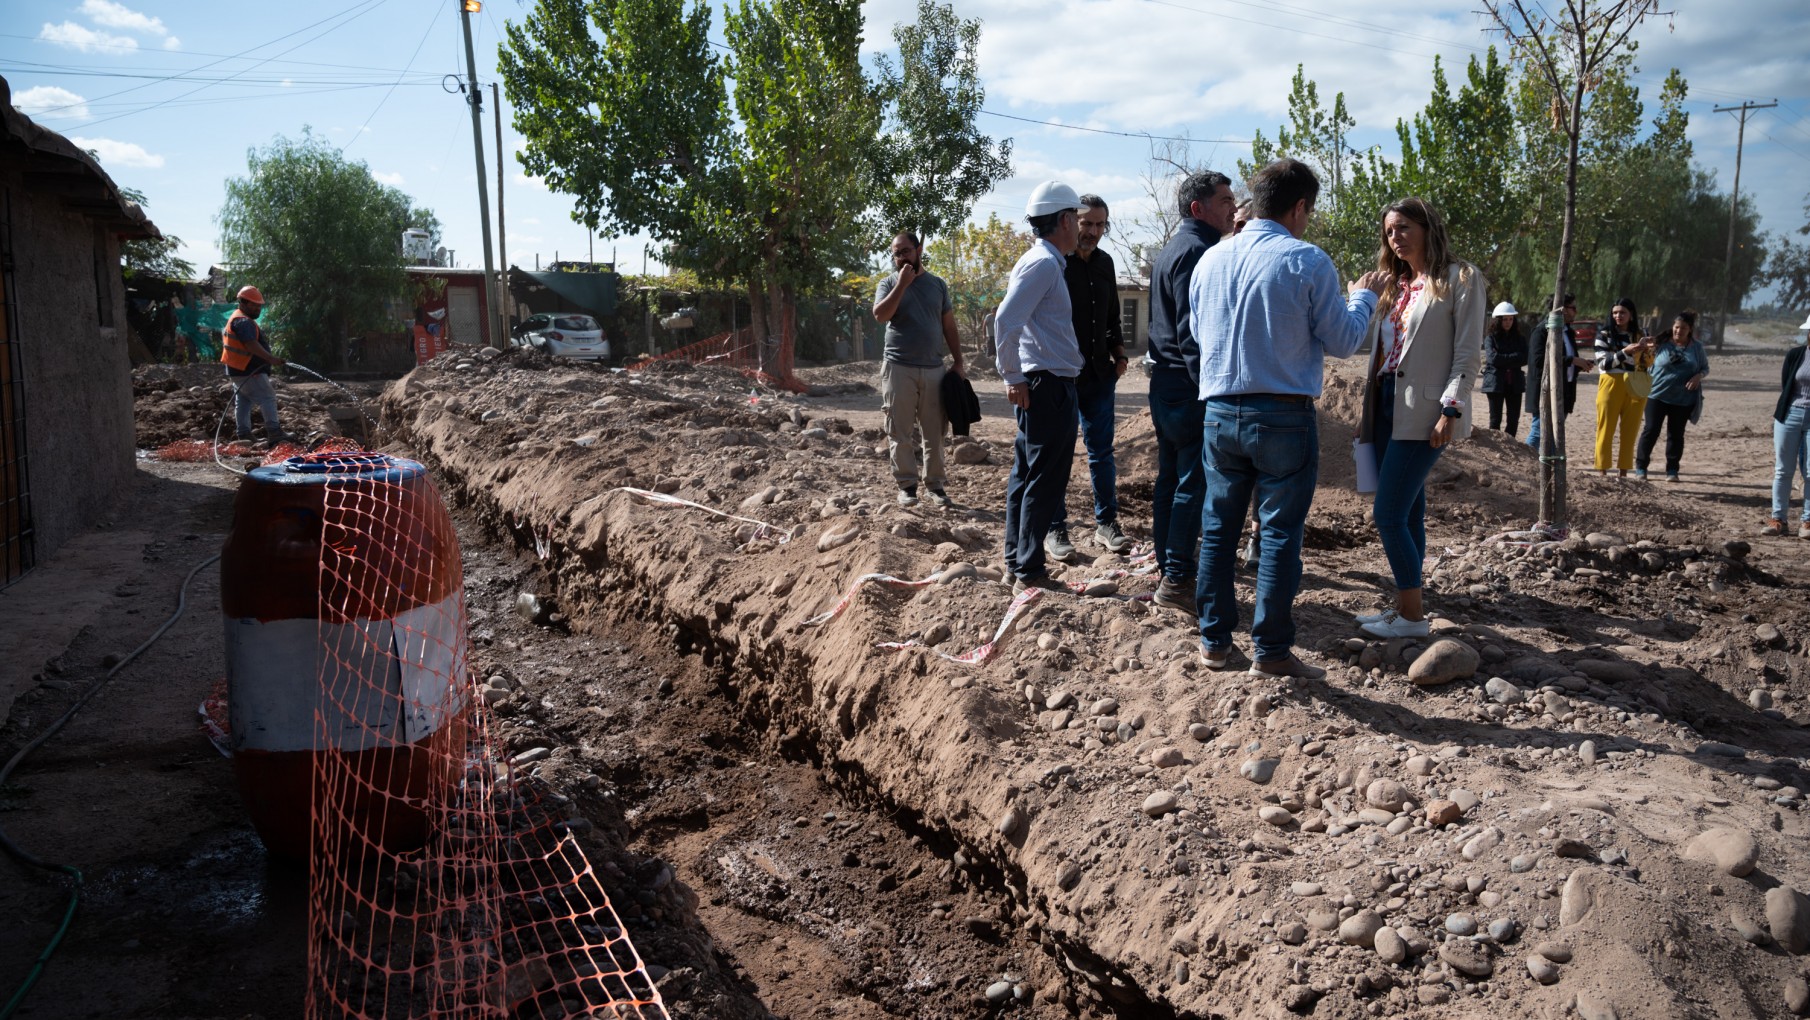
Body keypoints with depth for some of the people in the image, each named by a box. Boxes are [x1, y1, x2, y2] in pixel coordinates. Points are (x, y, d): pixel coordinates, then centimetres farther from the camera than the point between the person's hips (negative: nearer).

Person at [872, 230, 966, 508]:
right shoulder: (889, 283, 4)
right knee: (900, 432, -1)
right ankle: (907, 485, 7)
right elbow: (880, 314, -14)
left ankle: (935, 484, 13)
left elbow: (949, 327, 13)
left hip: (933, 369, 2)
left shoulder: (937, 284, 11)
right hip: (898, 368, -2)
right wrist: (902, 283, -15)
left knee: (934, 432, 5)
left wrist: (958, 362, 7)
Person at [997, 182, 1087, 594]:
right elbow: (1006, 321, -24)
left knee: (1026, 475, 14)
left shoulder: (1042, 261, 16)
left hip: (1041, 385, 10)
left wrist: (1016, 377, 17)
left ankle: (1017, 561, 22)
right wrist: (1013, 377, -18)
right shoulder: (1044, 263, -14)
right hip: (1049, 385, -10)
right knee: (1045, 481, -5)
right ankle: (1030, 572, 0)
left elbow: (1010, 318, 21)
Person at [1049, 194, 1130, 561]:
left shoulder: (1104, 263, 11)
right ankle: (1055, 530, 11)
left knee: (1101, 451, 10)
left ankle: (1106, 523, 20)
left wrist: (1119, 354, 11)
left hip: (1099, 375, 6)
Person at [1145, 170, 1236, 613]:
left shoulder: (1170, 249, 18)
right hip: (1189, 386, -10)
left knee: (1171, 478, 15)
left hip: (1164, 382, 10)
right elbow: (1192, 331, -22)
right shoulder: (1197, 251, -14)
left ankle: (1169, 563, 24)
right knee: (1193, 483, -7)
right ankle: (1176, 579, -4)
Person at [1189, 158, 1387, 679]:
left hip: (1220, 414, 4)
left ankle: (1213, 641, 18)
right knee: (1280, 533, 3)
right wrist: (1364, 296, 14)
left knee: (1218, 529, 12)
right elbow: (1342, 342, -3)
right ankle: (1271, 651, 8)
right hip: (1283, 416, -4)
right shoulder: (1307, 261, -9)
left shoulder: (1210, 259, 5)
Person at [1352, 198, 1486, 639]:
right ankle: (1405, 605, 16)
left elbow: (1469, 352, -8)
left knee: (1389, 513, -11)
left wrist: (1451, 410, -17)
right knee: (1406, 513, 10)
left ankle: (1413, 615, -1)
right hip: (1387, 406, 7)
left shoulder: (1461, 278, -2)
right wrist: (1367, 412, 15)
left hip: (1422, 412, -7)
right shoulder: (1396, 284, 19)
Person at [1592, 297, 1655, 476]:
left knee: (1629, 431, 5)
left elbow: (1647, 364, 17)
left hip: (1635, 388, 4)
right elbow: (1603, 363, -8)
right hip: (1611, 385, -3)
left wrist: (1647, 350, -3)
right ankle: (1603, 471, 2)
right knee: (1606, 430, -2)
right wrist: (1626, 352, -19)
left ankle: (1623, 472, 11)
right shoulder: (1604, 334, 1)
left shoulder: (1639, 335, 12)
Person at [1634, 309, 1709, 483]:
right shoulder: (1662, 343, -3)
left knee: (1676, 434, 9)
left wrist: (1698, 376, -8)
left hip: (1683, 399, 2)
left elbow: (1705, 368, 12)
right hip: (1658, 395, -2)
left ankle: (1672, 470, 18)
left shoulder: (1696, 347, 3)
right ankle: (1640, 467, 7)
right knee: (1650, 430, -2)